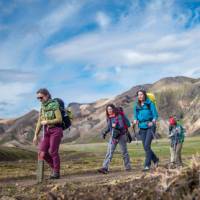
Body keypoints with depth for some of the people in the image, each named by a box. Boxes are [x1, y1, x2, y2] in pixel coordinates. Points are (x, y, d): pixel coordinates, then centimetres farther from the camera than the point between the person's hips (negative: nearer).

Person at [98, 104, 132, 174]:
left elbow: (122, 126, -18)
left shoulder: (118, 116, -12)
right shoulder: (108, 118, 6)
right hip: (113, 136, 5)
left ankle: (128, 167, 22)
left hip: (121, 136, -5)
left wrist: (116, 126, -35)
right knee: (109, 152, -6)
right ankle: (105, 168, -13)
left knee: (124, 152, 7)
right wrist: (104, 132, -1)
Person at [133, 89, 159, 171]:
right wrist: (135, 121, -8)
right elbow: (135, 116, 14)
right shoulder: (136, 106, 10)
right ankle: (155, 159, 28)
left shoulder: (150, 104, -2)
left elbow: (155, 115, -4)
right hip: (142, 128, 5)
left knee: (147, 145, -14)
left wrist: (152, 122, -22)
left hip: (150, 127, -5)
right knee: (145, 147, 5)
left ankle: (147, 165, -9)